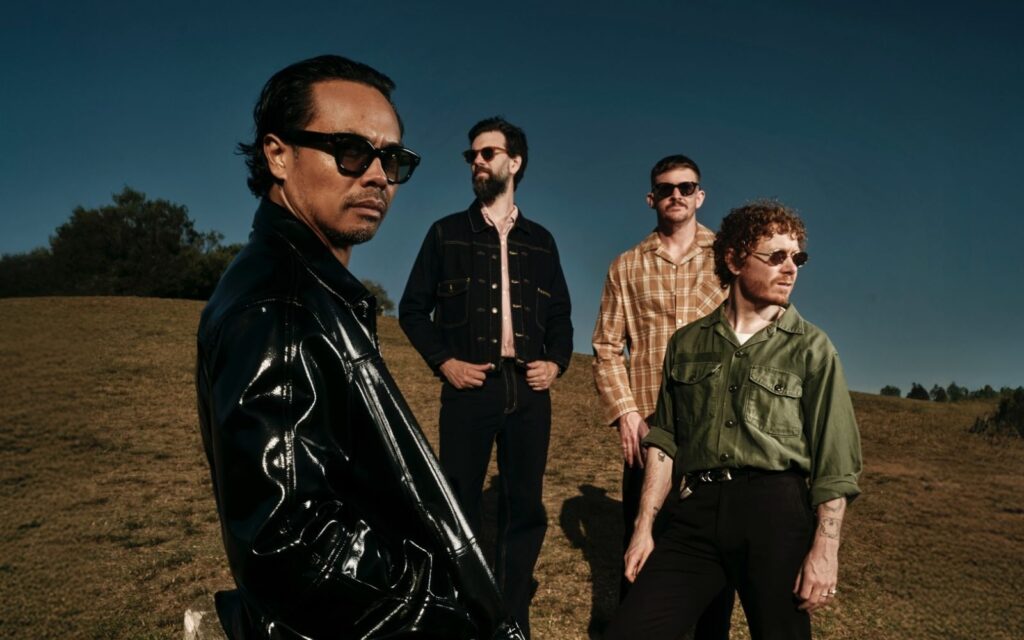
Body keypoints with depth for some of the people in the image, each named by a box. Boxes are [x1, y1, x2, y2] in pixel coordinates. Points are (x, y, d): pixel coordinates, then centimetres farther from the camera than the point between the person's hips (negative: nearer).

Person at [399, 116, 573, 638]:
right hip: (469, 387, -2)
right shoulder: (447, 233, 8)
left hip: (529, 391, 2)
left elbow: (559, 314, 17)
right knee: (458, 509, 3)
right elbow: (413, 308, 6)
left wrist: (556, 362, -1)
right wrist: (443, 361, -8)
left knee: (525, 509, 7)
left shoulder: (540, 241, 13)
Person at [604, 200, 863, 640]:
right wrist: (644, 526, 6)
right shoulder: (687, 342, 11)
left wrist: (825, 548, -9)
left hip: (776, 509, -1)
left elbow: (835, 459, -1)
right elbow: (664, 441, 11)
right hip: (697, 509, 2)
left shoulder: (812, 348, 4)